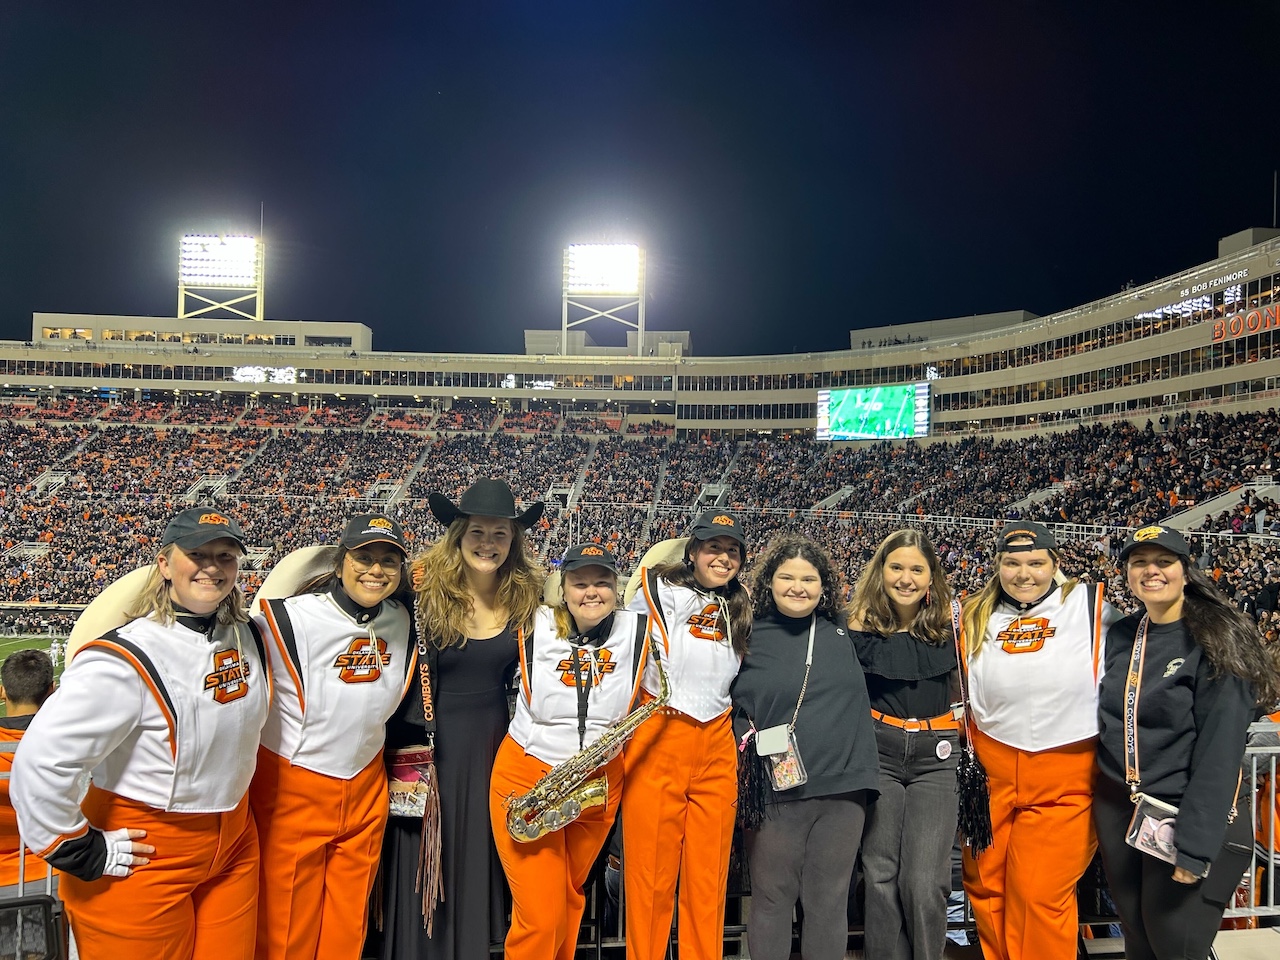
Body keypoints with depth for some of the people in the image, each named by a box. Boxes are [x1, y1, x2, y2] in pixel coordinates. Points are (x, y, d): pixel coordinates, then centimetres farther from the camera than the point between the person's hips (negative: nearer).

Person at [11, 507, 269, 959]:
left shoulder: (248, 636, -1)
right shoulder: (127, 659, -23)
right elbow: (41, 761, -24)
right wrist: (81, 854, -16)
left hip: (234, 843, 6)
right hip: (143, 859, -6)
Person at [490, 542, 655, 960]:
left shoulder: (636, 629, -5)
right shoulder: (536, 626, -9)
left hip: (599, 783, 3)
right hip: (525, 775, -2)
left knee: (570, 898, 20)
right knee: (540, 917, -4)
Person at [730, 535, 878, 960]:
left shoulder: (845, 632, 8)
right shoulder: (749, 637, 0)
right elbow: (728, 707, 6)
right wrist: (745, 741, -8)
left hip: (842, 787, 2)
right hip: (774, 791, -2)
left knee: (829, 902, 10)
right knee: (772, 900, 8)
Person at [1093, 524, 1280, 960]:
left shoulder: (1215, 642, -13)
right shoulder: (1119, 636, 4)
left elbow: (1220, 754, -17)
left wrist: (1195, 846, -20)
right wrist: (1101, 804, 8)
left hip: (1189, 815, -5)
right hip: (1118, 811, 5)